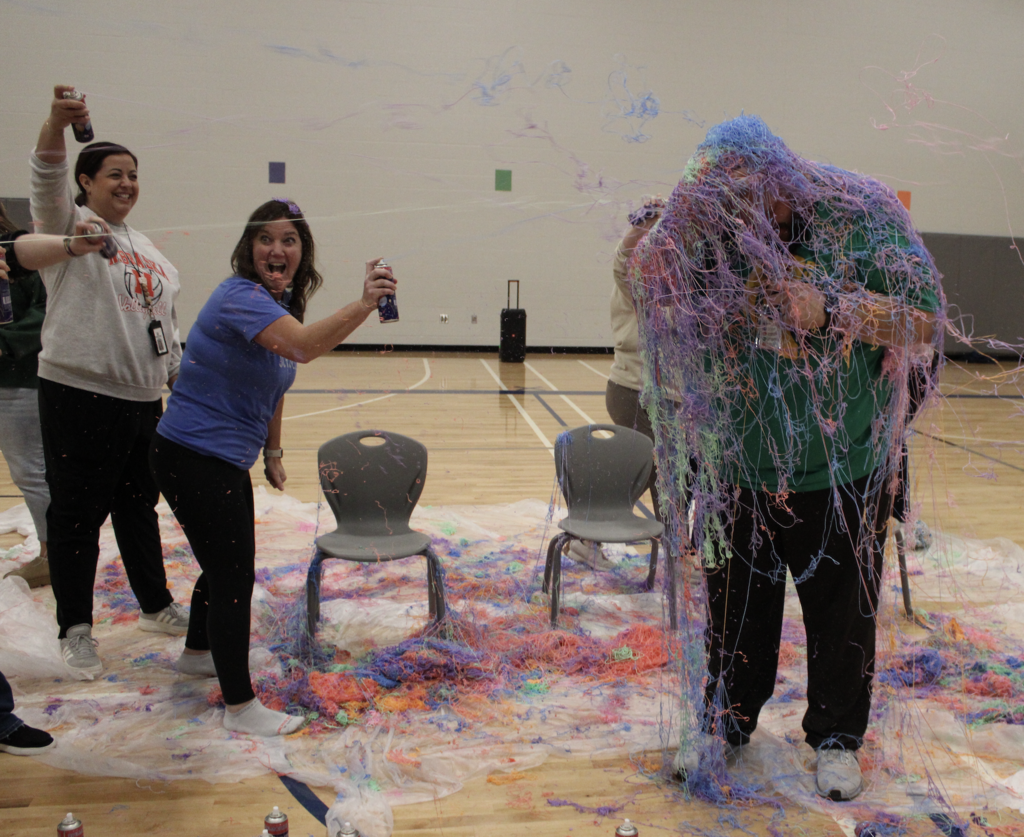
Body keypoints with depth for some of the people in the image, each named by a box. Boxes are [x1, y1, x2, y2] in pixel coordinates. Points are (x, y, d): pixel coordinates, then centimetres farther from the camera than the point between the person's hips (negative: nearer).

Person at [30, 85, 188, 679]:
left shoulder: (146, 247, 17)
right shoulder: (69, 226, -2)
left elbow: (166, 322, 21)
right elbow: (48, 181, -23)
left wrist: (183, 382, 19)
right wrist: (58, 124, -42)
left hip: (144, 401, 6)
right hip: (80, 397, -6)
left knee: (140, 506, 17)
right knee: (78, 513, 2)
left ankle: (157, 605, 32)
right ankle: (76, 630, 15)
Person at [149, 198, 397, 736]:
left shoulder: (279, 303, 8)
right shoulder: (240, 298, -23)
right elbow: (304, 346, -43)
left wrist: (272, 452, 18)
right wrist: (362, 306, -54)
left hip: (226, 460, 10)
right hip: (191, 458, -10)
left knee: (228, 565, 24)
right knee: (234, 577, -5)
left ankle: (198, 653, 47)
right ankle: (240, 707, 7)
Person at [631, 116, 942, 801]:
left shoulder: (860, 214, -14)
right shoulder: (700, 230, -9)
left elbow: (925, 320, -14)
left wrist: (828, 310, -28)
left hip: (845, 461, -1)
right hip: (740, 458, 2)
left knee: (842, 603, 13)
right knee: (737, 597, 16)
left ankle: (838, 736, 35)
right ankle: (726, 719, 38)